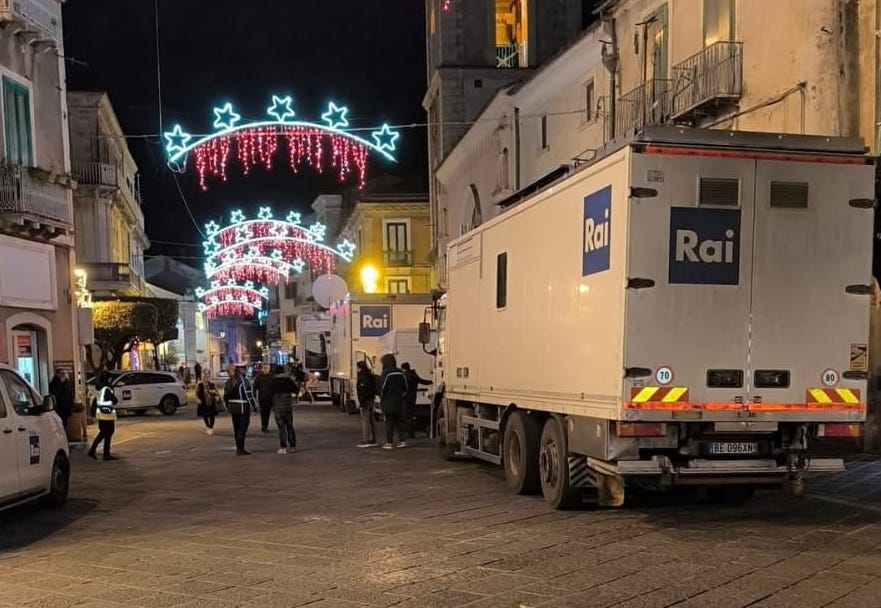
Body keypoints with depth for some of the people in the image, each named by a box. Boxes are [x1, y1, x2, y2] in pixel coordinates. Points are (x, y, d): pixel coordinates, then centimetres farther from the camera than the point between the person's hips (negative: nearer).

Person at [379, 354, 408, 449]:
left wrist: (381, 398, 2)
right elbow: (405, 387, 9)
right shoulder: (401, 373, 5)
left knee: (389, 422, 0)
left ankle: (389, 443, 2)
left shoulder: (386, 372, -13)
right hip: (399, 402, 5)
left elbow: (382, 387, -14)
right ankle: (401, 441, 10)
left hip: (388, 402, -5)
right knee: (398, 421, 13)